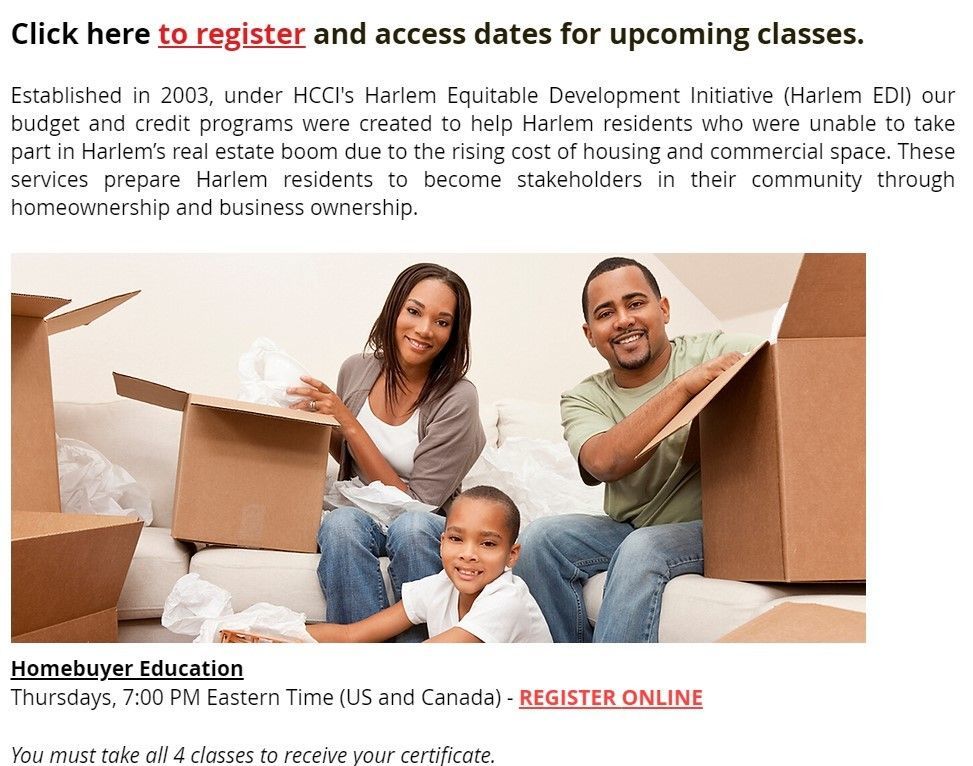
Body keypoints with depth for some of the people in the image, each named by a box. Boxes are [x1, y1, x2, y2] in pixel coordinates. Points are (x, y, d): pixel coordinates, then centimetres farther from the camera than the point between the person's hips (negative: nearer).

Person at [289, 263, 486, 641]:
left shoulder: (456, 398, -15)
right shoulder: (357, 370, -1)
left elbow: (416, 503, -16)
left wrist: (348, 424, -19)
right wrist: (320, 424, -5)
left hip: (429, 529, -3)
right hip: (357, 514, 3)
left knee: (410, 526, -36)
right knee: (343, 522, -31)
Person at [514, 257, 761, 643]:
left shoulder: (720, 352, -5)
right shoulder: (584, 399, 1)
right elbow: (605, 462, -21)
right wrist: (685, 386, -26)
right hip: (628, 531, 4)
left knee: (640, 549, -32)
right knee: (539, 538, -18)